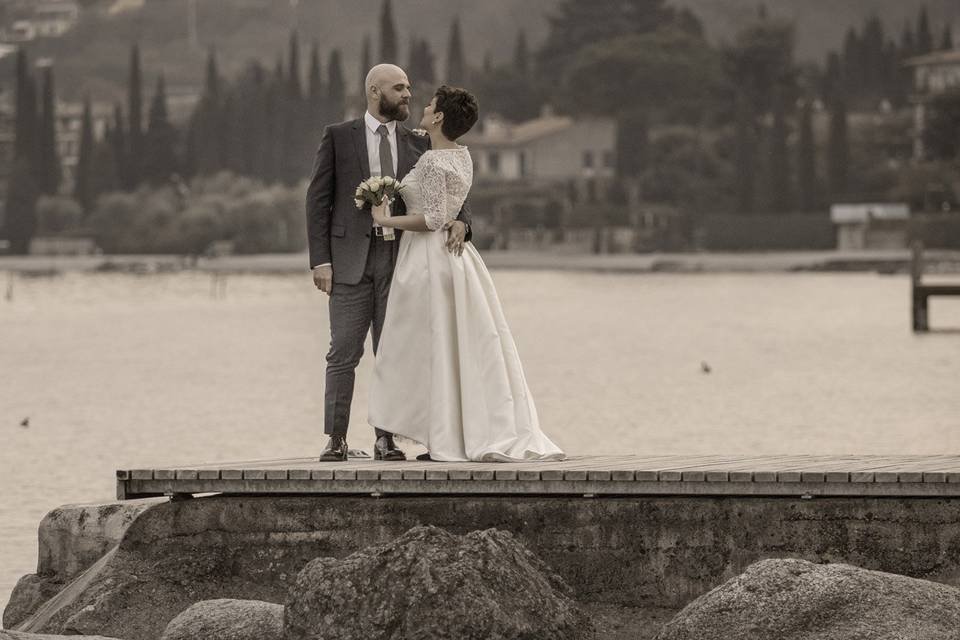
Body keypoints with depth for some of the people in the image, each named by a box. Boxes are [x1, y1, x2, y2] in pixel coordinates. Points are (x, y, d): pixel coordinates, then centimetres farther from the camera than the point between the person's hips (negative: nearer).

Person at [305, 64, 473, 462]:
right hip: (351, 259, -3)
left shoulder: (417, 145, 12)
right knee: (343, 353, -4)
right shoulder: (338, 137, 5)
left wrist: (460, 221, -11)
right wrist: (320, 259, -6)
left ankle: (386, 439, 6)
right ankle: (335, 440, -2)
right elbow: (319, 200, 2)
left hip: (399, 258, 3)